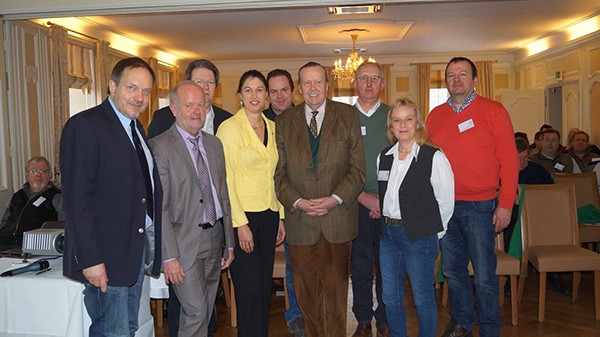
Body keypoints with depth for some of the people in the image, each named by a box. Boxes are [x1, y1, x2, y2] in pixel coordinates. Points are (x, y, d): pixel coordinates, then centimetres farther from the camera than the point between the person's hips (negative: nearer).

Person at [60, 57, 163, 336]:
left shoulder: (136, 128, 14)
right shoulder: (84, 126, -13)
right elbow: (77, 199, -18)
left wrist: (151, 247, 9)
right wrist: (90, 260, -21)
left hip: (140, 248, 8)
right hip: (105, 257, -8)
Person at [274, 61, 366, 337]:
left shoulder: (348, 115, 4)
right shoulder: (284, 121, 8)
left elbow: (358, 167, 0)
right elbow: (279, 171, 5)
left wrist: (336, 198, -12)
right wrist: (296, 201, -10)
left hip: (337, 218, -1)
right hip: (299, 218, 1)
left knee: (336, 289, 8)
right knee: (306, 291, 9)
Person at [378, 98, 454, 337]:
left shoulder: (434, 157, -11)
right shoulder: (383, 157, 6)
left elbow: (446, 201, -7)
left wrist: (431, 231, -2)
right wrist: (388, 225, 8)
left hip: (419, 236, -5)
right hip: (388, 234, 5)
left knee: (422, 298, 7)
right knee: (390, 297, 15)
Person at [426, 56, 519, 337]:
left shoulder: (493, 111, -2)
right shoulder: (436, 115, 9)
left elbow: (509, 160, -4)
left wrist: (505, 204, -10)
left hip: (480, 207, -4)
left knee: (484, 276, 1)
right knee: (452, 270, 14)